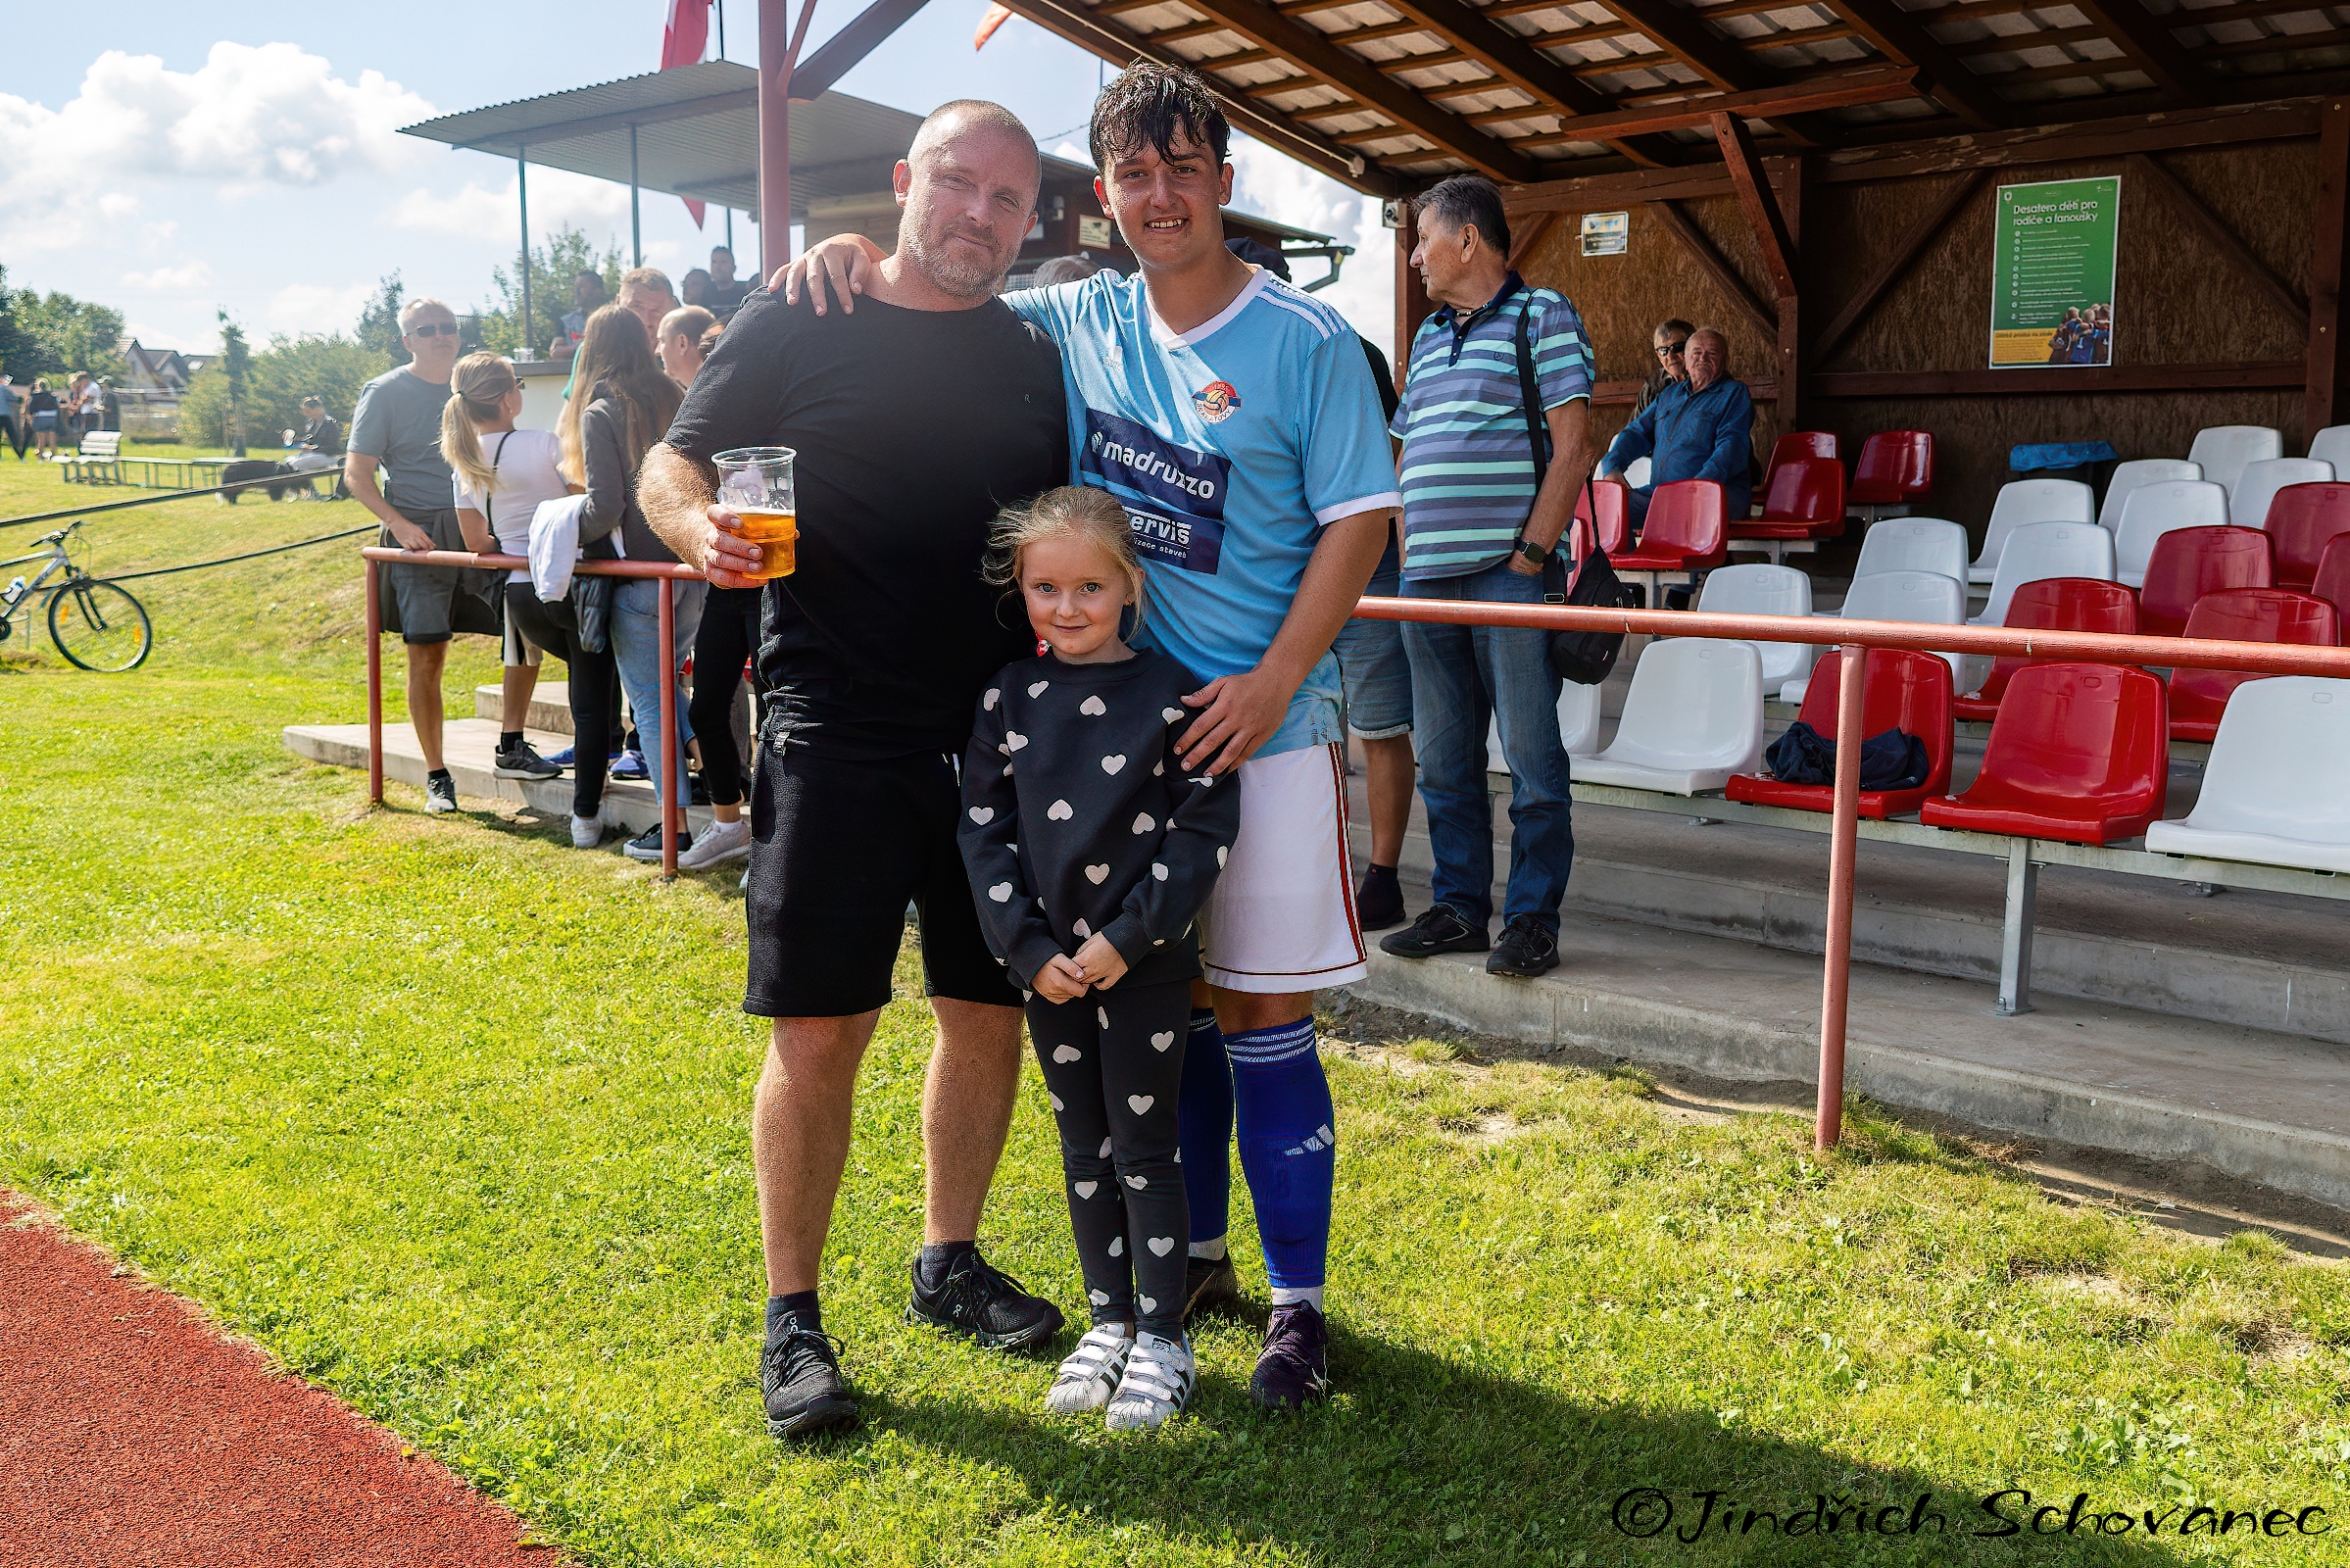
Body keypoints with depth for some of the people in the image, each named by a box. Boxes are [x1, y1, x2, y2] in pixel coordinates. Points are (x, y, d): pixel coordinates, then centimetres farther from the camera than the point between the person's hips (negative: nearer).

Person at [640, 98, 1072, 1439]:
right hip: (835, 737, -4)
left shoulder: (1036, 359, 12)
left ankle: (951, 1264, 31)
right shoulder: (797, 324, 0)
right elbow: (672, 466, 2)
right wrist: (702, 527, -19)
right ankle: (794, 1318, 15)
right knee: (819, 1030, -2)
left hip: (998, 743, 5)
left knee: (991, 1013, 11)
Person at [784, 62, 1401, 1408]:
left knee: (1265, 1016, -2)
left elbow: (1359, 522, -7)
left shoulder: (1309, 342, -6)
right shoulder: (1081, 326, 8)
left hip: (1268, 726, -4)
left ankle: (1300, 1304, 11)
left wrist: (1272, 683, -16)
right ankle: (1194, 1258, 30)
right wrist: (855, 251, -2)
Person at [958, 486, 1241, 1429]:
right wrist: (1031, 949, -8)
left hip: (1146, 962, -3)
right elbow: (984, 829, 2)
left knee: (1145, 1150, 4)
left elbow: (1206, 828, -9)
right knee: (1084, 1150, 14)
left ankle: (1162, 1339, 17)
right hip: (1047, 964, 4)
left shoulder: (1169, 693, -8)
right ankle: (1109, 1321, 28)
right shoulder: (1009, 698, 1)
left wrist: (1126, 940, -14)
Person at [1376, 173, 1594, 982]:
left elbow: (1571, 446, -8)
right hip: (1429, 580, 7)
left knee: (1532, 754, -2)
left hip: (1509, 574, -7)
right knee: (1444, 757, 10)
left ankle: (1532, 918, 5)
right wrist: (1407, 556, 12)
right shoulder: (1428, 336, 21)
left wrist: (1531, 553, -14)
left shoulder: (1542, 315, 0)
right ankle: (1459, 906, 20)